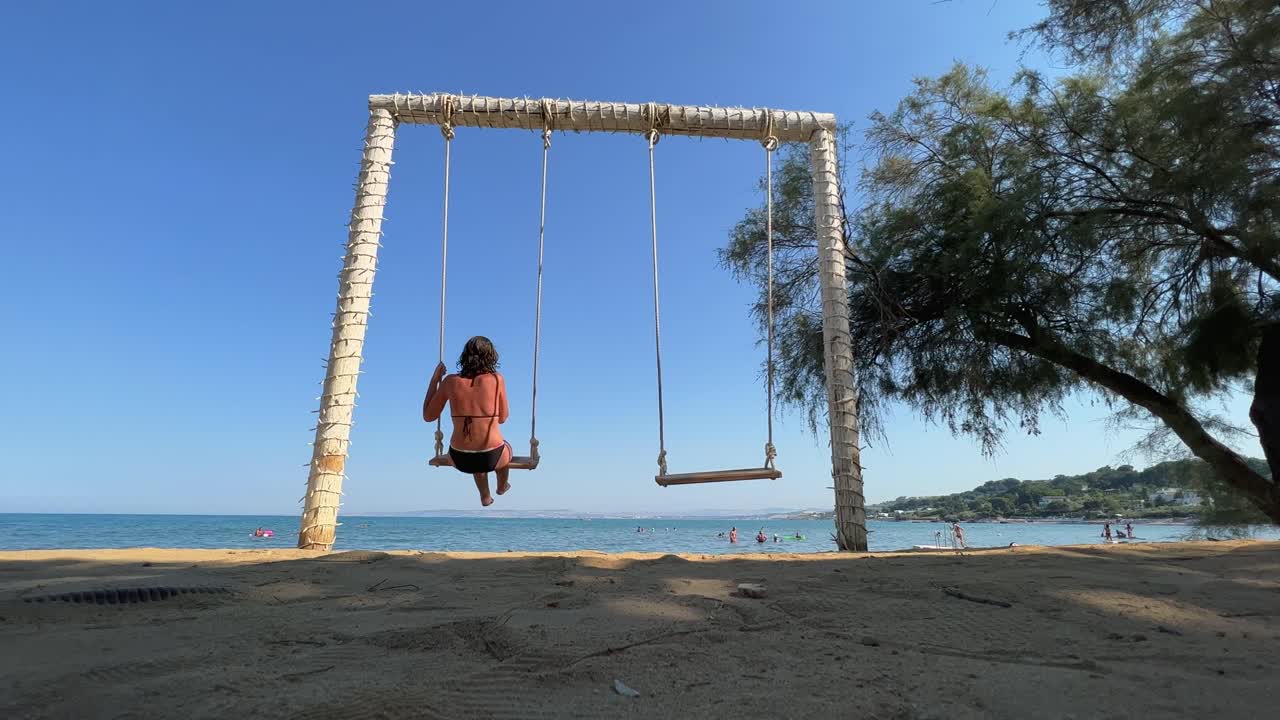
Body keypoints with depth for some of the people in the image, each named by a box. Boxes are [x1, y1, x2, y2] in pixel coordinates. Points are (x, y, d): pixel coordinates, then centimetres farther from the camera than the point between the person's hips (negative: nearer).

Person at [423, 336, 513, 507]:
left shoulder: (450, 381, -7)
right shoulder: (497, 380, -11)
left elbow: (428, 416, 6)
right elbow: (502, 418, 2)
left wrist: (435, 379, 12)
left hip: (459, 460, 2)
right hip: (491, 458, -2)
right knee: (506, 447, 37)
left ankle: (485, 496, 55)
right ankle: (502, 486, 63)